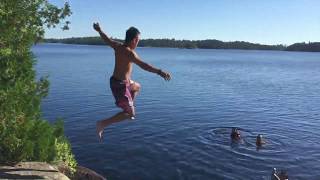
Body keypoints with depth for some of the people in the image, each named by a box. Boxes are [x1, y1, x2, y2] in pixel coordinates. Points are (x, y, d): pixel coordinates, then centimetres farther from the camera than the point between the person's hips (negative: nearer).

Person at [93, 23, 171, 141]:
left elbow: (106, 39, 18)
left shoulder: (117, 46, -1)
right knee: (130, 114, 0)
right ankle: (103, 124, -3)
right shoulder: (129, 53, -25)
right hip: (120, 85, -9)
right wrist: (159, 72, -46)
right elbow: (143, 65, -39)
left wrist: (99, 30, 37)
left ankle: (127, 108, 34)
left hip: (115, 80, 10)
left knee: (137, 87, 34)